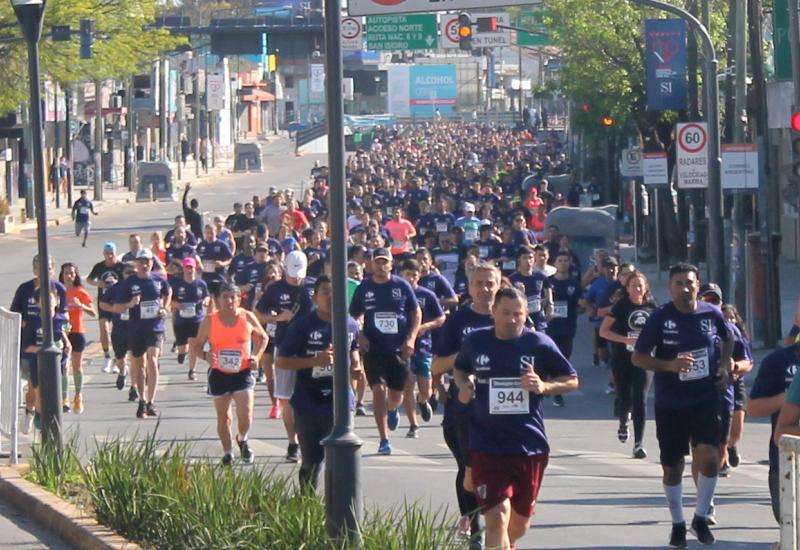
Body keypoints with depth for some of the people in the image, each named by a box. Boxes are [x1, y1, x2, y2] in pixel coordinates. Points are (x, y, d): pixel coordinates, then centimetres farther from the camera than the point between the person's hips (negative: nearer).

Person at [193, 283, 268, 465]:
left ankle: (242, 440, 20)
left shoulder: (248, 317, -1)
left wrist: (257, 356, -2)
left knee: (245, 415, -12)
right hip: (219, 373, 1)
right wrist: (205, 356, -17)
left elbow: (263, 337, 14)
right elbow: (197, 345, 5)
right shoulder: (210, 321, -3)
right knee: (223, 417, 8)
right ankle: (228, 453, 23)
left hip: (243, 373, -1)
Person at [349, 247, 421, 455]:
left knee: (396, 395, 5)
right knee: (378, 389, -12)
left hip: (399, 349, 0)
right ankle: (384, 440, -7)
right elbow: (354, 315, 12)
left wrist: (411, 339, -5)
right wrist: (360, 336, -5)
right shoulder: (364, 288, 3)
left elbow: (416, 313, 6)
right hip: (373, 348, 0)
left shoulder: (402, 286, 1)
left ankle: (392, 410, 45)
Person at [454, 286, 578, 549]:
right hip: (487, 447, -1)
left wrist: (543, 386, -14)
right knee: (497, 517, -17)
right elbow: (459, 368, 22)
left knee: (520, 522, 16)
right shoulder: (476, 342, 2)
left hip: (530, 446, 1)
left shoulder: (539, 344, -2)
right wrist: (464, 384, 0)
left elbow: (572, 380, 5)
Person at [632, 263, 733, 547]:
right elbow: (638, 357, -7)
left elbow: (727, 339, 20)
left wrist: (725, 366, 3)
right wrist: (670, 365, -22)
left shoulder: (712, 314, -2)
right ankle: (677, 523, 27)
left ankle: (701, 517, 7)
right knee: (672, 467, 7)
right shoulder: (660, 317, -9)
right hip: (670, 403, -1)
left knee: (709, 459, -15)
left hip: (706, 400, 1)